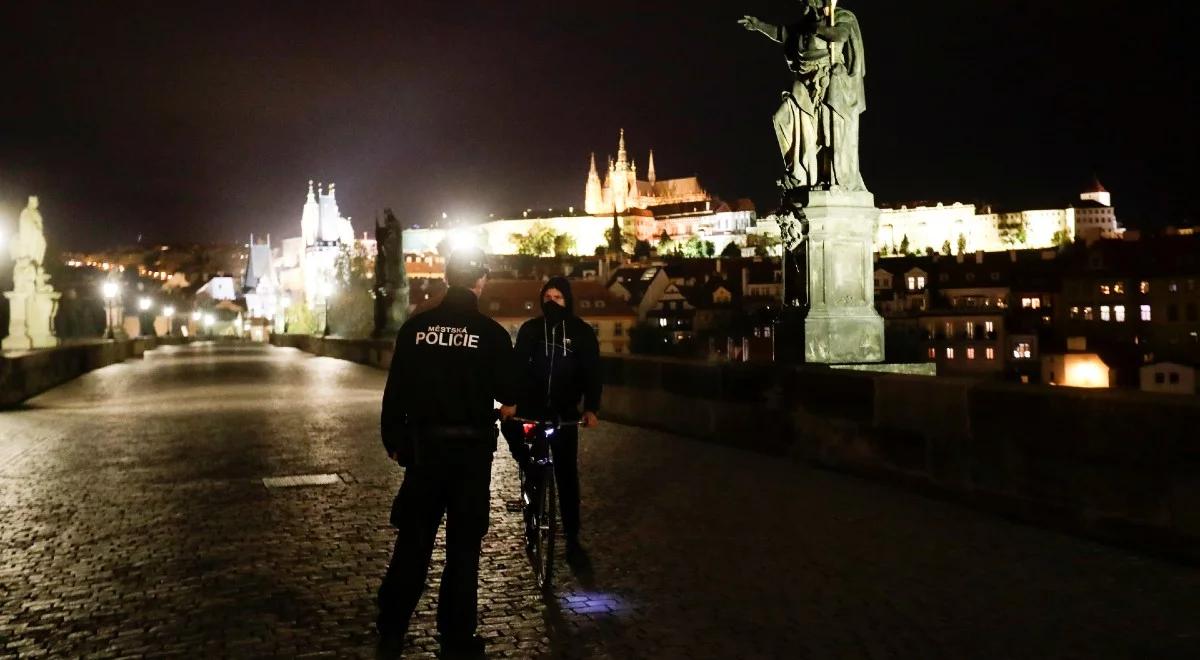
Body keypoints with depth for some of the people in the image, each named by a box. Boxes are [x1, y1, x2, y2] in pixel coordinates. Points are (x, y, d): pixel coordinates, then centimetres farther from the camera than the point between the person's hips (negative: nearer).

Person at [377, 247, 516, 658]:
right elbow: (509, 396, -2)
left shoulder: (415, 327, -2)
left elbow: (396, 390, -1)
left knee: (413, 539, 15)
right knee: (463, 544, 8)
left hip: (424, 445, 2)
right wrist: (505, 403, 21)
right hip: (472, 448, -2)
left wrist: (394, 440, 9)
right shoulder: (492, 333, -8)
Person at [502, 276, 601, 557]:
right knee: (510, 426, -27)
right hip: (531, 405, 2)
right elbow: (517, 366, -4)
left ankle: (572, 536, 10)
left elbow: (592, 372, -5)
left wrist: (591, 408, -20)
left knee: (566, 475, 0)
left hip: (564, 411, -1)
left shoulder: (582, 332, -1)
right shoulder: (530, 329, 2)